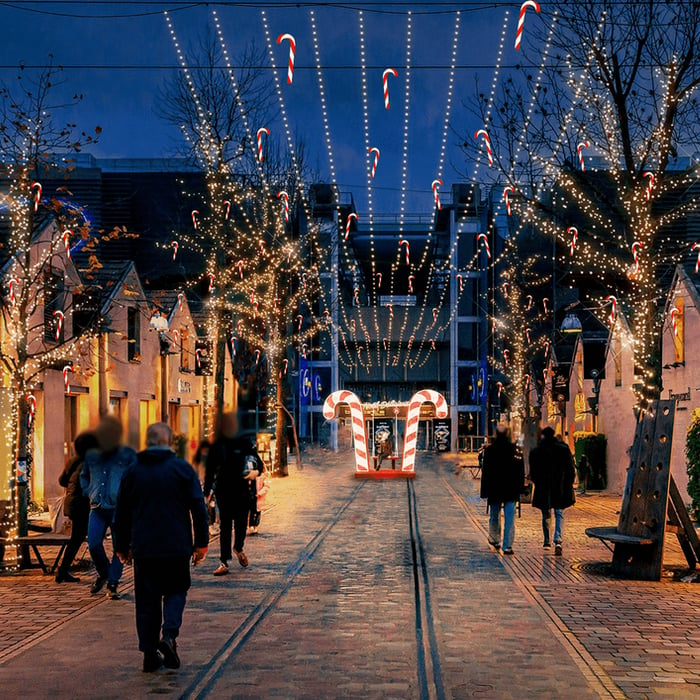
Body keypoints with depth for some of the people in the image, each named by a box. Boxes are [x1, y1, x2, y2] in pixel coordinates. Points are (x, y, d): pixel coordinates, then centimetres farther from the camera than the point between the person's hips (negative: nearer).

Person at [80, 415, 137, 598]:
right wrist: (89, 493, 11)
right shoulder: (91, 455, 9)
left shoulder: (128, 456, -2)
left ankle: (112, 584, 12)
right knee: (93, 544, -8)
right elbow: (84, 476, 25)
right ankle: (103, 573, 19)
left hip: (119, 508, -2)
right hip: (98, 508, 2)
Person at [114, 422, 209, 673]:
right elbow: (198, 508, -4)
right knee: (175, 592, 13)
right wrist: (201, 542, 2)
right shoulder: (182, 468, -2)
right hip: (177, 547, -1)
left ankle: (150, 652, 7)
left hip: (143, 549, 2)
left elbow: (121, 514, 9)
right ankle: (169, 635, -10)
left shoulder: (132, 472, 5)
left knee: (147, 599, 8)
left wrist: (122, 546, 18)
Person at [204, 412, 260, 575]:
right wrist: (206, 493, 2)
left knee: (241, 522, 5)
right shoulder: (217, 446, 4)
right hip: (224, 491, 0)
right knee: (225, 526, 0)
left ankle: (238, 548, 37)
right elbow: (210, 471, 7)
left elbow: (258, 462, 5)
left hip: (243, 490, 0)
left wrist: (256, 472, -18)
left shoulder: (245, 442, 2)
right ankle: (224, 562, 4)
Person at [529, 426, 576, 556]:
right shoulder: (564, 449, -2)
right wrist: (568, 485, 9)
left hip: (543, 490, 1)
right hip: (561, 490, -1)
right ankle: (558, 540, -17)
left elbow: (533, 473, 2)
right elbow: (571, 470, 0)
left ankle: (547, 541, 25)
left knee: (546, 515, 15)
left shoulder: (535, 452, -2)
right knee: (559, 514, 2)